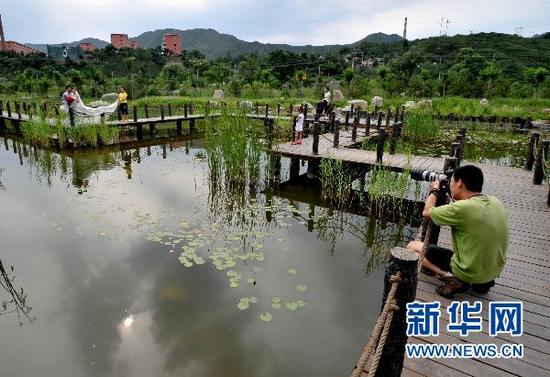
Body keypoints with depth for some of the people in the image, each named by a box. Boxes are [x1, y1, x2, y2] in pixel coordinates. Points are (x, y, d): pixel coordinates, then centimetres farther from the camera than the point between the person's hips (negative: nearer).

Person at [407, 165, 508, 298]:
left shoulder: (462, 208, -27)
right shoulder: (496, 202, -5)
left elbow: (427, 212, -10)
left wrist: (434, 190, 6)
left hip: (469, 273, -7)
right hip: (494, 271, 7)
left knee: (412, 246, 4)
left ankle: (450, 278, -9)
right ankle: (483, 281, 17)